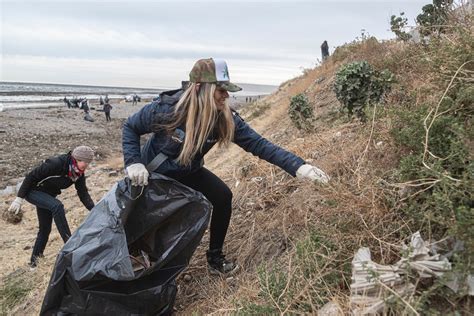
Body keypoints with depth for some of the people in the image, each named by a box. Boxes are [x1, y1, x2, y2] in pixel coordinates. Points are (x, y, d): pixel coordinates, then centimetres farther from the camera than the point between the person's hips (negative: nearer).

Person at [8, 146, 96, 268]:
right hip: (32, 191, -7)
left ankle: (35, 260, 29)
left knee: (45, 229, 9)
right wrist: (19, 198, -22)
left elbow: (84, 195, -10)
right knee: (57, 205, -33)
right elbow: (31, 176, -25)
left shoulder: (79, 174, -12)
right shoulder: (56, 163, -32)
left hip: (47, 196, 7)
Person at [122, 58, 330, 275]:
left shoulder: (225, 119, -24)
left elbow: (258, 144, -26)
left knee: (223, 197, -12)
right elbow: (130, 128, -15)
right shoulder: (166, 109, -33)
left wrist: (298, 166, -36)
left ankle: (215, 256, 6)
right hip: (153, 174, -3)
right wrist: (133, 163, -28)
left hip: (188, 172, 3)